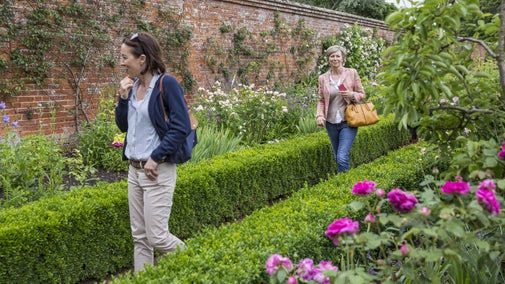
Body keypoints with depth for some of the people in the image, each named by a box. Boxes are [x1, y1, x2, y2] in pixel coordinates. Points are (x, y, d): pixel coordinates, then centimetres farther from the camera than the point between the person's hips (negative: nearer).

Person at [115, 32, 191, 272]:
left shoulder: (167, 84, -13)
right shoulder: (133, 85, 9)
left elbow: (181, 127, -17)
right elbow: (123, 126, 15)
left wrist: (155, 158, -16)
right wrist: (123, 98, -1)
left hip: (157, 170, -7)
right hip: (134, 170, 7)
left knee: (157, 236, -3)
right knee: (139, 236, 12)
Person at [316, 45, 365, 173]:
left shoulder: (352, 73, -1)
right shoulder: (322, 78, 4)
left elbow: (362, 95, 5)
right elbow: (321, 100, 8)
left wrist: (352, 95, -15)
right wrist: (319, 115, -8)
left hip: (348, 121, -3)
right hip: (331, 123, 3)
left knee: (342, 157, -15)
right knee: (337, 157, 14)